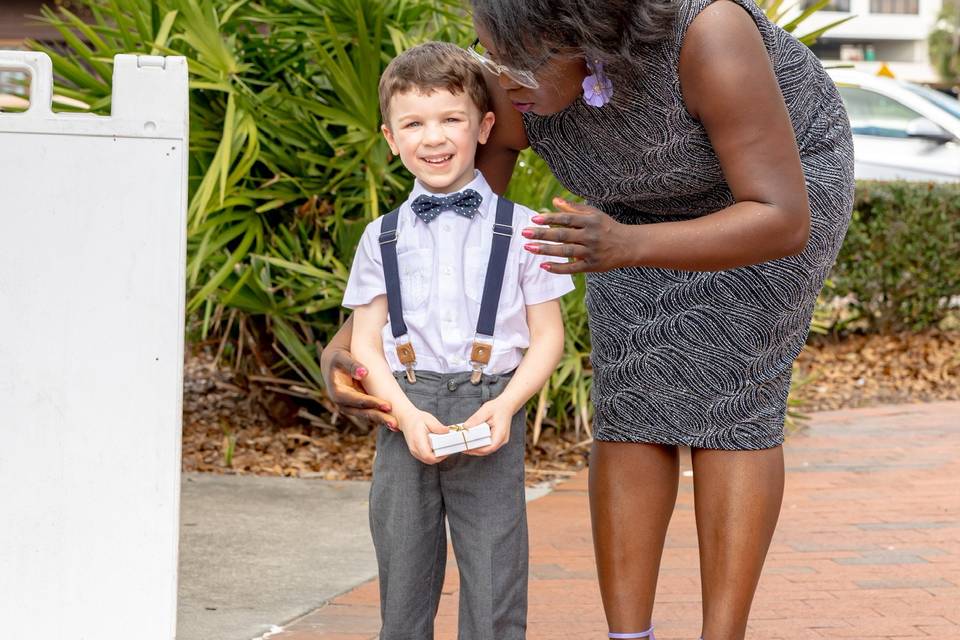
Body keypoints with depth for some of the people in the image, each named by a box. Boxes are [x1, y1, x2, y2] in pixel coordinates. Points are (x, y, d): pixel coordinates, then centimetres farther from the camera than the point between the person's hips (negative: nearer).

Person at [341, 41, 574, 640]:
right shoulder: (382, 238, 9)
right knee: (404, 582, 7)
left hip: (489, 416, -2)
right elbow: (365, 343, 7)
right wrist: (407, 413, -10)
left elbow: (548, 338, 4)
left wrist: (506, 405, -12)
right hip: (405, 415, 2)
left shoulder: (520, 230, 4)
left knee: (494, 592, -2)